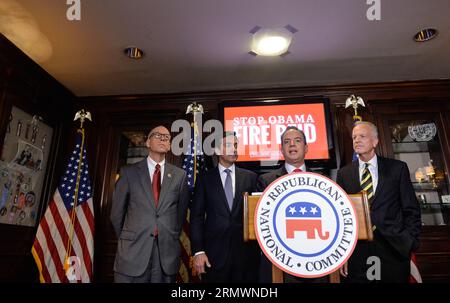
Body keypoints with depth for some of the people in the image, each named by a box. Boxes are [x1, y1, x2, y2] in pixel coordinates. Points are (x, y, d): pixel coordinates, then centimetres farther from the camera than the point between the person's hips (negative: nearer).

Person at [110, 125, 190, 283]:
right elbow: (117, 213, 7)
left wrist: (172, 238, 12)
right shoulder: (129, 172, 2)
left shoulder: (180, 175, 5)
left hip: (167, 253, 1)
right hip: (133, 252, -1)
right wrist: (127, 240, 10)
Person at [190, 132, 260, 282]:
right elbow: (196, 216, 0)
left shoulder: (250, 177, 4)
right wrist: (198, 251, -7)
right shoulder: (205, 179, 2)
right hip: (214, 253, -1)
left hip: (246, 251, 1)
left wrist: (257, 247, -2)